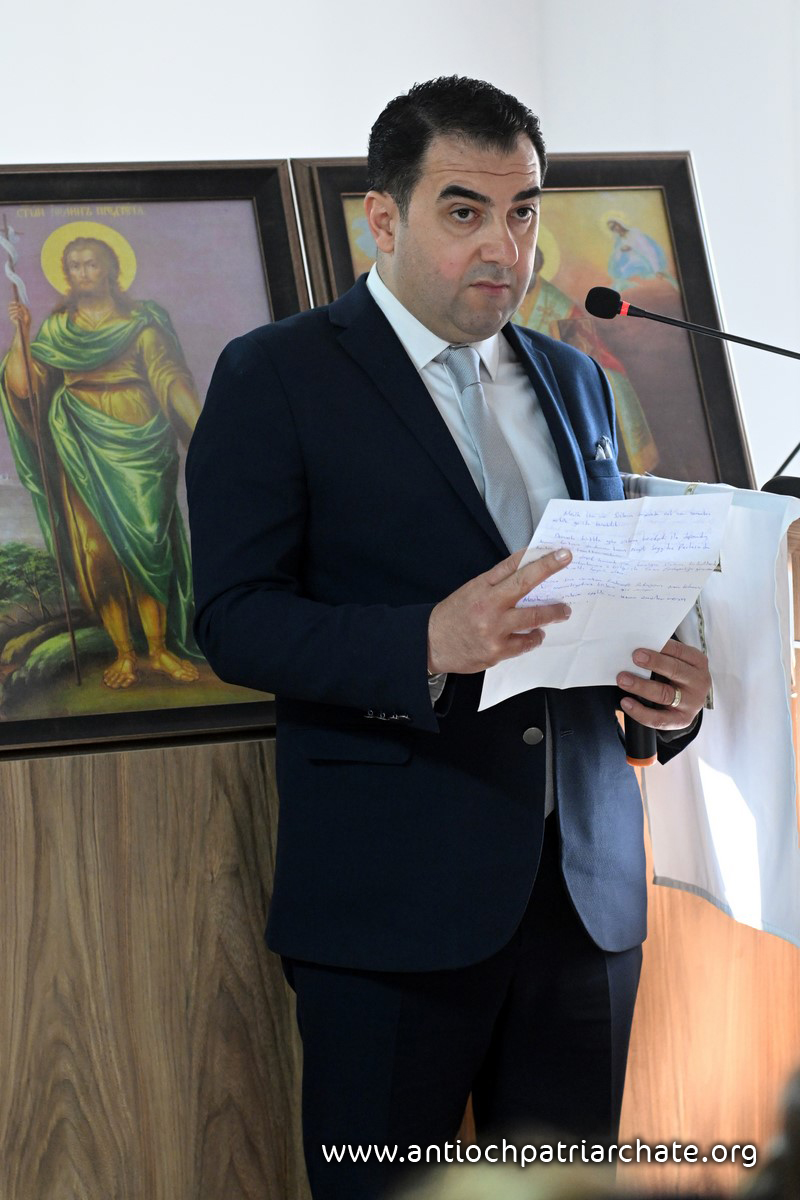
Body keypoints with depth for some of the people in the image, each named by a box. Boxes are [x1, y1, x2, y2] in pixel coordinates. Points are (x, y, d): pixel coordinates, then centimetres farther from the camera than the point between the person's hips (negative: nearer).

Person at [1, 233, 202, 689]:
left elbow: (171, 379, -5)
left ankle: (161, 649, 3)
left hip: (139, 443, -2)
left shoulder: (140, 322, 4)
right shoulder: (56, 329, 11)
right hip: (83, 449, 2)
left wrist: (202, 430, -15)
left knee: (146, 544, -5)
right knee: (98, 550, -3)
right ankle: (124, 655, 1)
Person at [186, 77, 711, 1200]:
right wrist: (429, 642, -26)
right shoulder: (276, 377, -2)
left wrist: (671, 688, -3)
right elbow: (233, 618, -10)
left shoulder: (576, 381, 17)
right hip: (393, 893, -5)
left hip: (586, 884, 5)